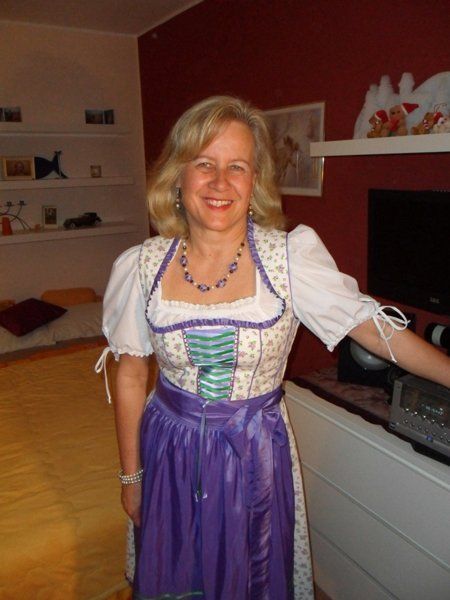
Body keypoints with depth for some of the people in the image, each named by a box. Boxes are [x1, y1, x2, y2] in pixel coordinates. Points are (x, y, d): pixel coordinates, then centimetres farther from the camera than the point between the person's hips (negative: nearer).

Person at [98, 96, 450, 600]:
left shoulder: (291, 256, -16)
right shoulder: (143, 266, -10)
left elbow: (374, 329, -11)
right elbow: (130, 377, -2)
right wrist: (131, 474, 5)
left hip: (257, 453, -1)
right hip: (170, 450, 2)